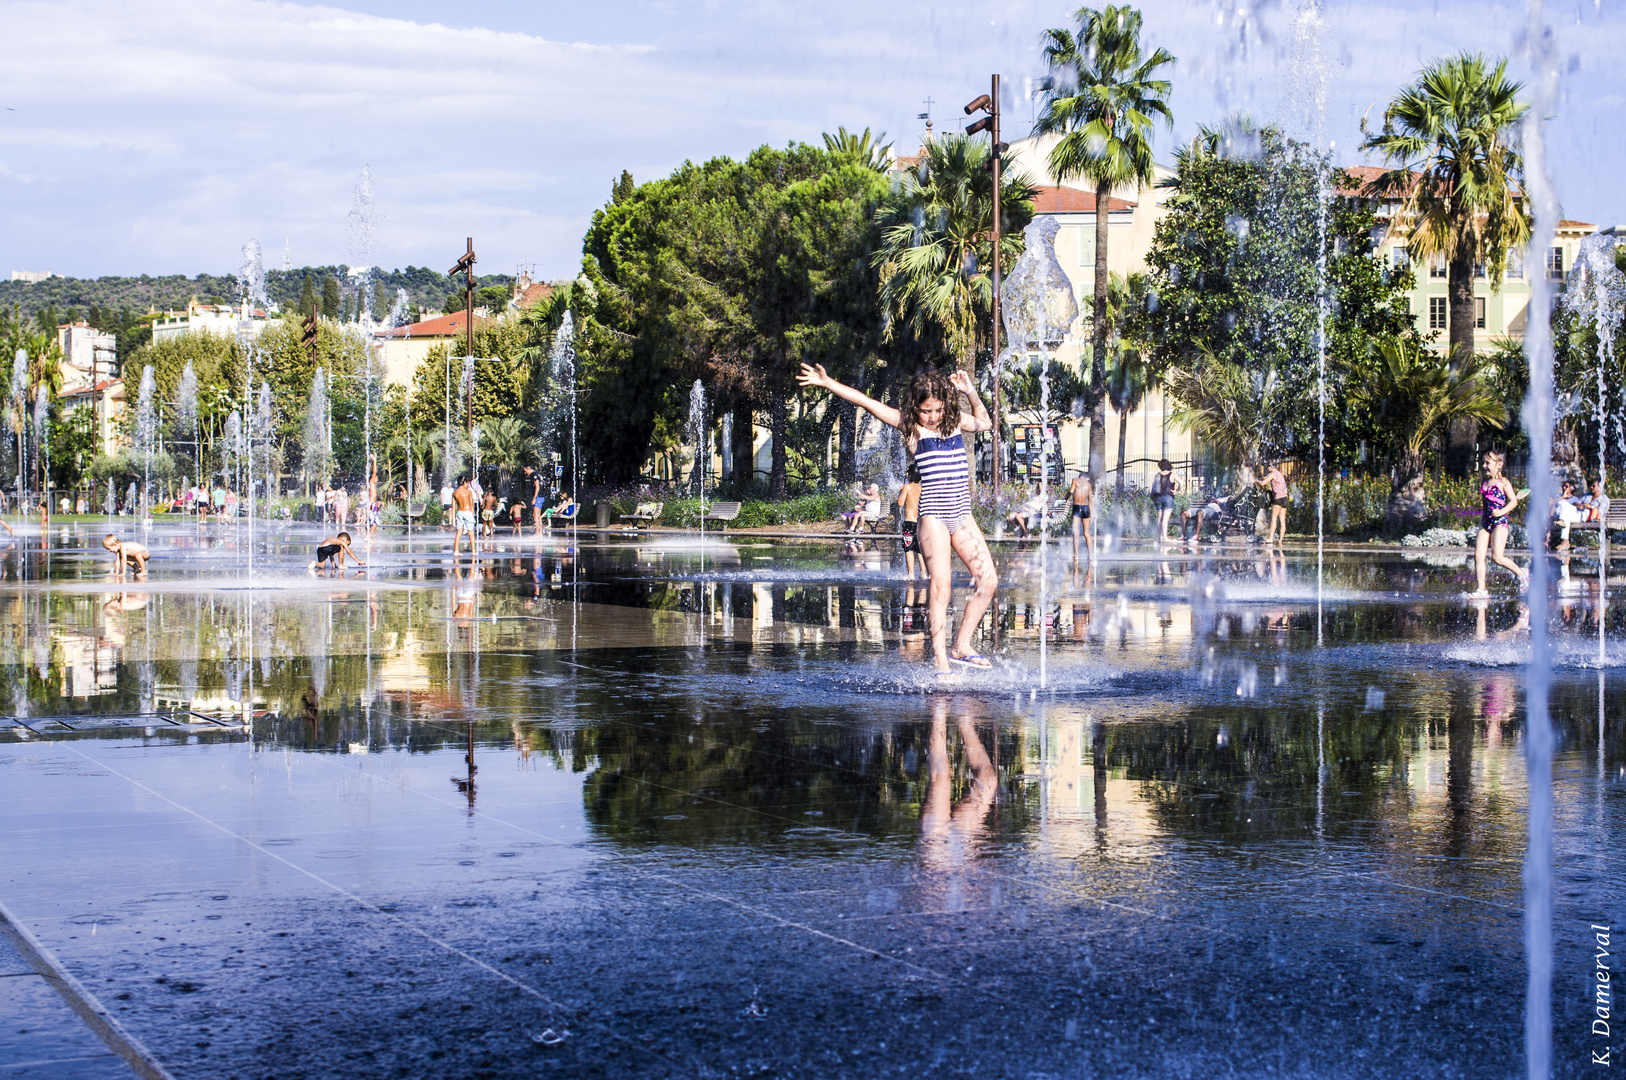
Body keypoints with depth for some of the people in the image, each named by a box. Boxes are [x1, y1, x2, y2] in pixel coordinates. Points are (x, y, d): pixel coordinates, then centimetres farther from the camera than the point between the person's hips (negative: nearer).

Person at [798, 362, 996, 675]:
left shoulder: (956, 420, 11)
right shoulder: (910, 425, -2)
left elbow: (984, 422, 33)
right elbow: (867, 402, -6)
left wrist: (970, 392, 18)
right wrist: (826, 383, -11)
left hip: (962, 515, 5)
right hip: (933, 514, -5)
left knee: (988, 580, -2)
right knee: (940, 584, -14)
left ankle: (961, 648, 9)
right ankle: (940, 663, -11)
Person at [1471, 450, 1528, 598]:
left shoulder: (1503, 482, -4)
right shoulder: (1485, 483, 16)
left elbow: (1513, 501, -7)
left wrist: (1501, 512, -20)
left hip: (1499, 522, -7)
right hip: (1485, 523, 7)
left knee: (1497, 557, -13)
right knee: (1478, 555, -4)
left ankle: (1521, 573, 10)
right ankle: (1481, 590, -3)